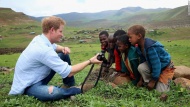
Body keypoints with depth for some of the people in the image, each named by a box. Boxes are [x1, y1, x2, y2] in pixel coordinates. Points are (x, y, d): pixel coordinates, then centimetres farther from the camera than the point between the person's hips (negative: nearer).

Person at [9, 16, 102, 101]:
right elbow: (69, 73, -28)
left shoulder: (39, 39, -4)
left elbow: (55, 47, 19)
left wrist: (63, 49, -6)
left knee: (64, 55, 2)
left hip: (39, 77, 9)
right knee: (54, 92, -41)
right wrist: (90, 61, -20)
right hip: (28, 86, -9)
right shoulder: (44, 50, -32)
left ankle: (71, 86, 10)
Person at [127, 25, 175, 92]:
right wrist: (141, 79, 2)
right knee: (141, 67, -24)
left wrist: (153, 81, -19)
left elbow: (156, 65, -30)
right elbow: (143, 61, 0)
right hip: (153, 65, 7)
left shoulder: (150, 47, -35)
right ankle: (148, 85, -3)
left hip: (165, 68, -6)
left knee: (160, 91, -10)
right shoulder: (139, 46, -9)